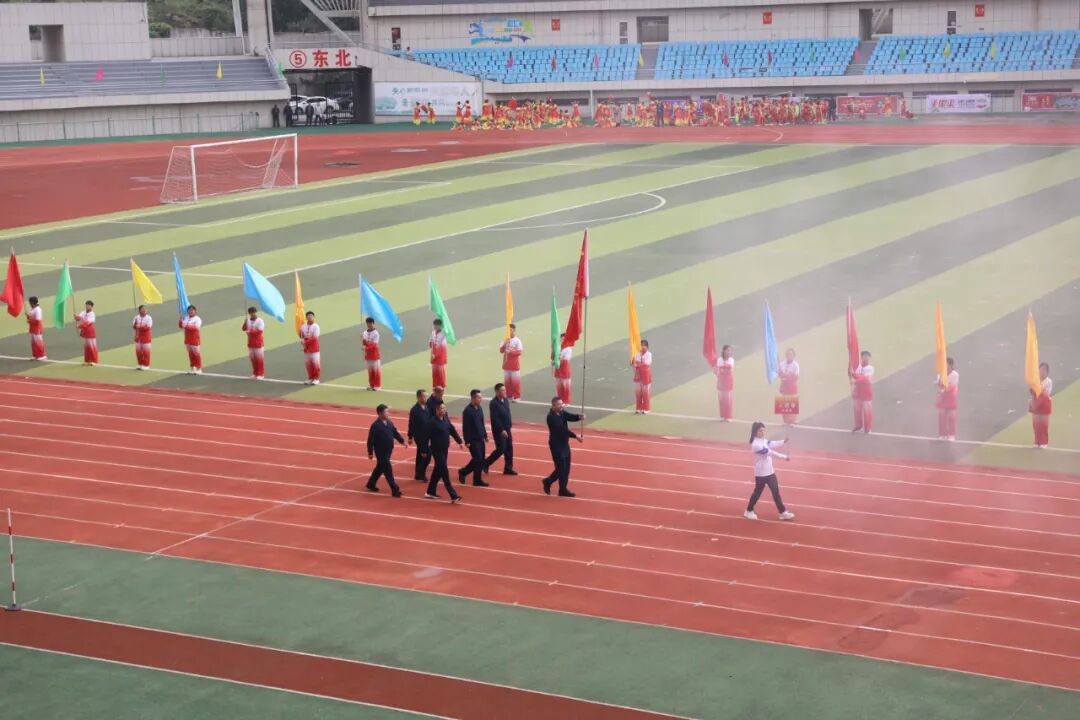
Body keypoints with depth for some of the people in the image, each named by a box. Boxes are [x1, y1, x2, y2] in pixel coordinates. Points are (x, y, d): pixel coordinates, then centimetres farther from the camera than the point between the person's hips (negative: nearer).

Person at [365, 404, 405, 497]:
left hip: (388, 450, 8)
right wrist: (370, 453, -14)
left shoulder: (389, 423, 3)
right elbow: (370, 440, -17)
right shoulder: (375, 426, -21)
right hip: (381, 452, -8)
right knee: (388, 470, -4)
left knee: (380, 468, 20)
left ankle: (371, 484, 38)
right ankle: (395, 490, 0)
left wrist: (402, 441, -2)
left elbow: (395, 433, 12)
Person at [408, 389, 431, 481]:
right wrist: (410, 437, -11)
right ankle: (420, 474, 2)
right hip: (419, 436, -7)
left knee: (420, 455, 16)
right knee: (427, 454, -10)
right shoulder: (414, 410, -18)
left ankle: (419, 474, 26)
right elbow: (411, 424, -15)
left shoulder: (426, 407, 4)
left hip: (426, 435, 7)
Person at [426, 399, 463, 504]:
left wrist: (459, 441, 13)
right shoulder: (432, 422, -19)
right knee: (444, 472, -7)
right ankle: (454, 496, -8)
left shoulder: (446, 418, 3)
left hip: (444, 449, 8)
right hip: (437, 450, -8)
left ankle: (431, 492, 33)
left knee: (438, 470, 18)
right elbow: (427, 436, -15)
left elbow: (452, 430, 13)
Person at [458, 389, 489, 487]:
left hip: (481, 439, 8)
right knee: (478, 459, -8)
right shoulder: (467, 411, -17)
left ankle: (477, 480, 18)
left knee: (481, 460, 8)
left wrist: (485, 435, 16)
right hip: (473, 440, -8)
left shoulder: (479, 408, 8)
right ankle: (463, 472, 10)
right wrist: (467, 441, -18)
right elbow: (465, 427, -17)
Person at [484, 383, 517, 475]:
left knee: (509, 449, 8)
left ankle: (508, 468, 18)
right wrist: (501, 430, -24)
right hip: (499, 431, -8)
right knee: (501, 450, -6)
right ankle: (486, 464, 11)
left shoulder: (506, 401, 7)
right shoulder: (493, 403, -19)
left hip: (507, 429, 8)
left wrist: (509, 425, 14)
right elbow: (495, 419, -22)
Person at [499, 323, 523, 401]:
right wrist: (504, 345, -15)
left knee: (515, 381, -3)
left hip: (514, 364, -5)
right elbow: (501, 350, 2)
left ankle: (516, 396, 3)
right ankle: (509, 395, 20)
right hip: (506, 363, 5)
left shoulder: (517, 340, -9)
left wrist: (511, 351, -24)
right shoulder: (505, 340, 6)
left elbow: (519, 352, -14)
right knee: (507, 380, 10)